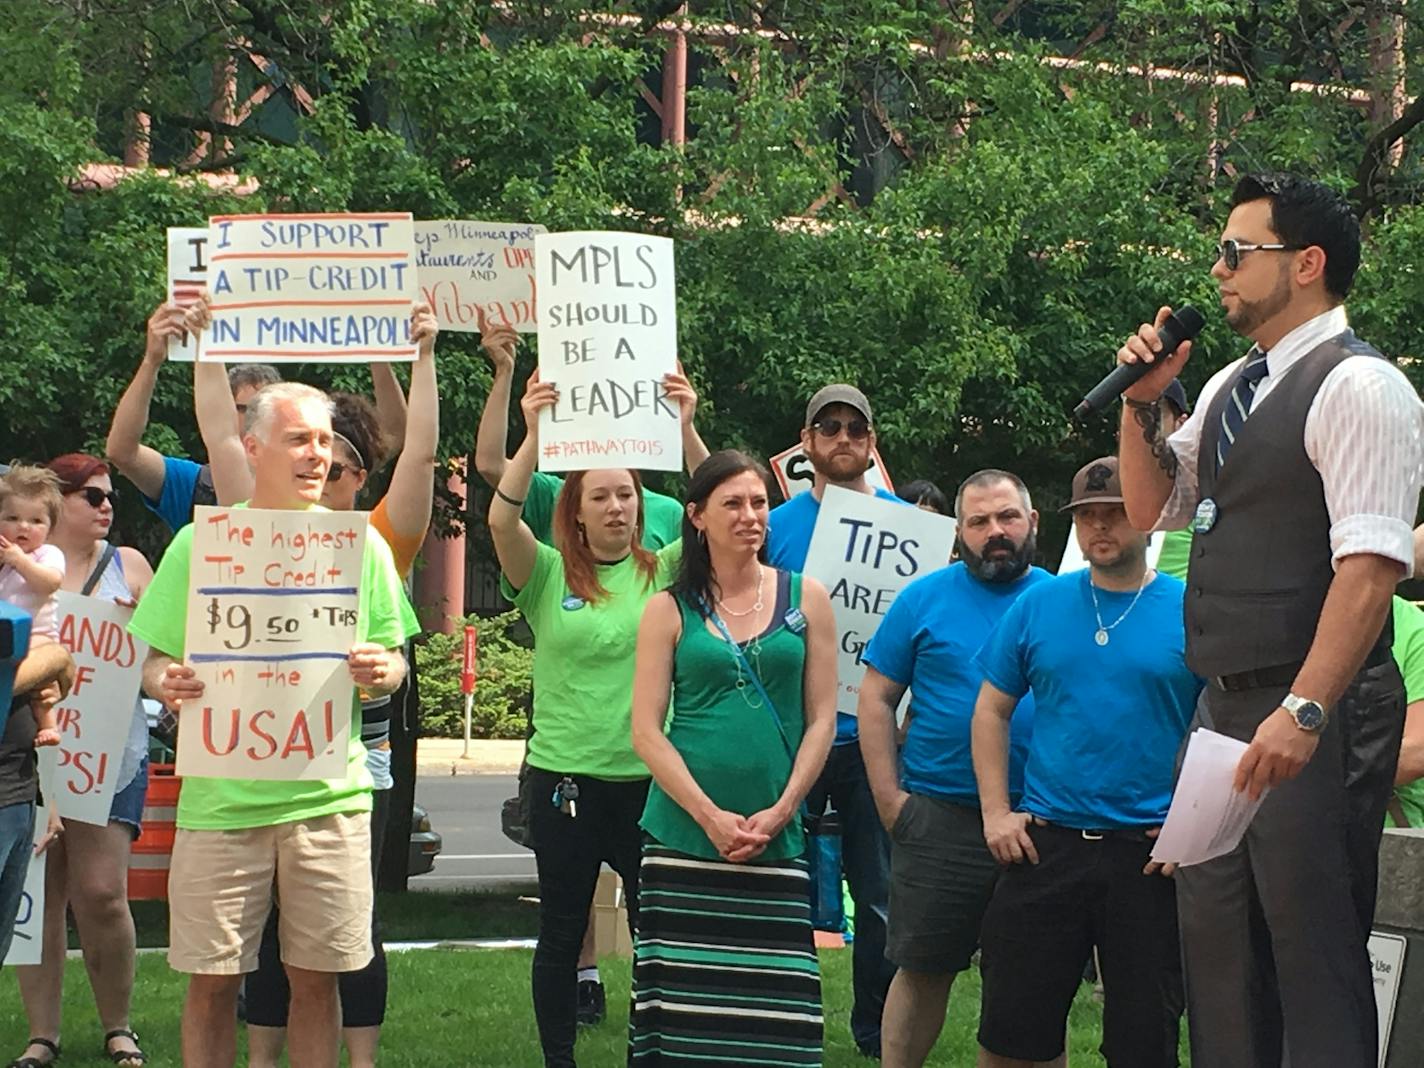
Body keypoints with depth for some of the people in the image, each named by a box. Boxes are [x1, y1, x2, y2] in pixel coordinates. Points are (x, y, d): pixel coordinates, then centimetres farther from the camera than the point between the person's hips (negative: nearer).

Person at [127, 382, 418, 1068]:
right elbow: (154, 659, 6)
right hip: (220, 796, -1)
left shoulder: (359, 543, 7)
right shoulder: (200, 541, 3)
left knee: (316, 978, 6)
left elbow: (394, 661, 12)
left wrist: (383, 671, -12)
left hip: (327, 794, 1)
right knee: (212, 983, 3)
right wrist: (166, 683, -17)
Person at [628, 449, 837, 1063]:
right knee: (682, 1000, -3)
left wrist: (780, 812, -5)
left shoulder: (806, 599, 9)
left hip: (778, 844, 1)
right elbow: (647, 731, 1)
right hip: (683, 835, -1)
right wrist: (711, 817, -9)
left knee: (775, 1003, -5)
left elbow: (822, 719, 7)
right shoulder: (669, 610, 6)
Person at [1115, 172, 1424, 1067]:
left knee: (1315, 955, -5)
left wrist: (1303, 713, -30)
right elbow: (1154, 508, 26)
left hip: (1315, 715, -9)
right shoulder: (1232, 388, 15)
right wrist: (1143, 402, 8)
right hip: (1228, 705, 9)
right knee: (1218, 941, 14)